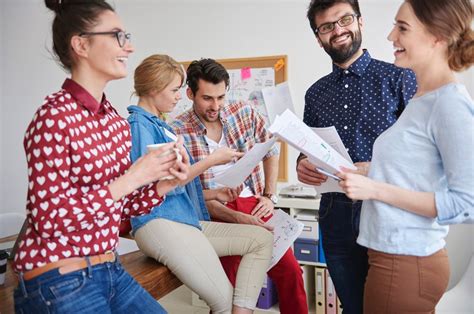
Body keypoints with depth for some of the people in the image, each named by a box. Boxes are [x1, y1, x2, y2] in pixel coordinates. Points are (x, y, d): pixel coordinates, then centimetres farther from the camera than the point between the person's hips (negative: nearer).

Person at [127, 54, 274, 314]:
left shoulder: (160, 125, 21)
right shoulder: (139, 124, -6)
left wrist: (213, 194, 11)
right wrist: (211, 160, -8)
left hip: (187, 219, 9)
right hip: (160, 223, -9)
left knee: (262, 239, 0)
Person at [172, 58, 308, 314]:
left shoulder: (245, 113, 2)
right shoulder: (178, 131, -9)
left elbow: (270, 152, 15)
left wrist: (269, 196, 7)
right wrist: (237, 218, -16)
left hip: (254, 207, 3)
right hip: (217, 213, -3)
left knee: (290, 271, 2)